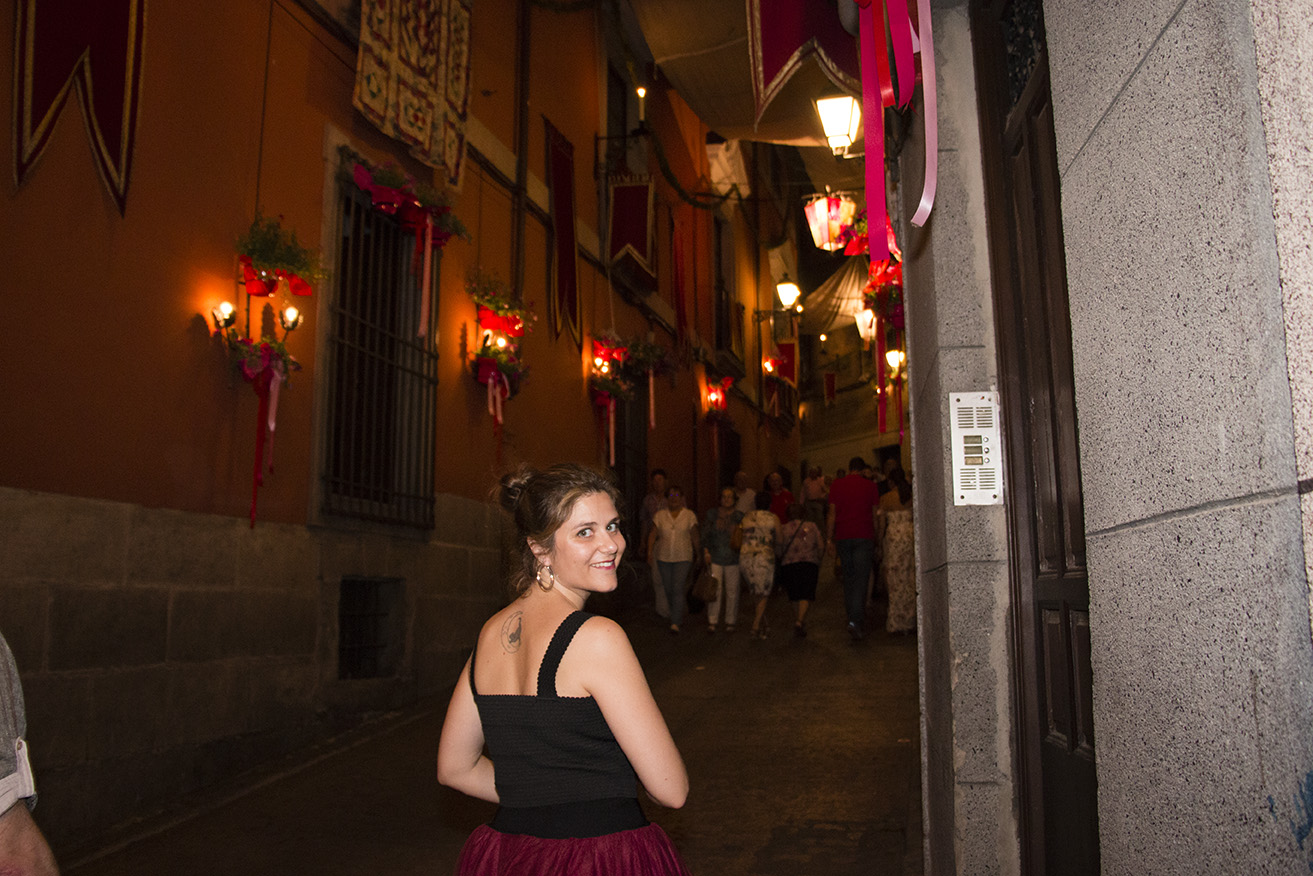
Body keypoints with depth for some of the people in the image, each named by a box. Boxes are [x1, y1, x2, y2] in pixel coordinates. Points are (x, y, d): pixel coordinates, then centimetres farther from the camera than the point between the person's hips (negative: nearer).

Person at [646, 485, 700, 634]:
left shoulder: (689, 515, -1)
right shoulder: (660, 515, 3)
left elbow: (694, 537, 4)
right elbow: (653, 534, 3)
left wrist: (699, 554, 6)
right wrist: (649, 553, -5)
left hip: (683, 558, -3)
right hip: (663, 558, 3)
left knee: (677, 589, -12)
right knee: (668, 589, 11)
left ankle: (675, 623, -10)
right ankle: (679, 613, 34)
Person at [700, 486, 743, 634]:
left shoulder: (739, 517, 4)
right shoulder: (711, 514, 3)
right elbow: (705, 534, 4)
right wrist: (706, 551, -5)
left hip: (733, 559, 1)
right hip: (714, 557, -1)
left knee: (732, 591, 4)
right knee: (714, 589, -5)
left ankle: (730, 621, 16)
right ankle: (711, 621, 5)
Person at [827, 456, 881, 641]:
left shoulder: (837, 485, 6)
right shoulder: (870, 485, 3)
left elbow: (832, 514, 6)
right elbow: (874, 515, 7)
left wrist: (829, 538, 11)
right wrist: (876, 538, 17)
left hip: (843, 537, 2)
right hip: (864, 536, -2)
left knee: (848, 579, 13)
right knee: (861, 579, -6)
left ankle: (854, 620, 19)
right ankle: (856, 621, -20)